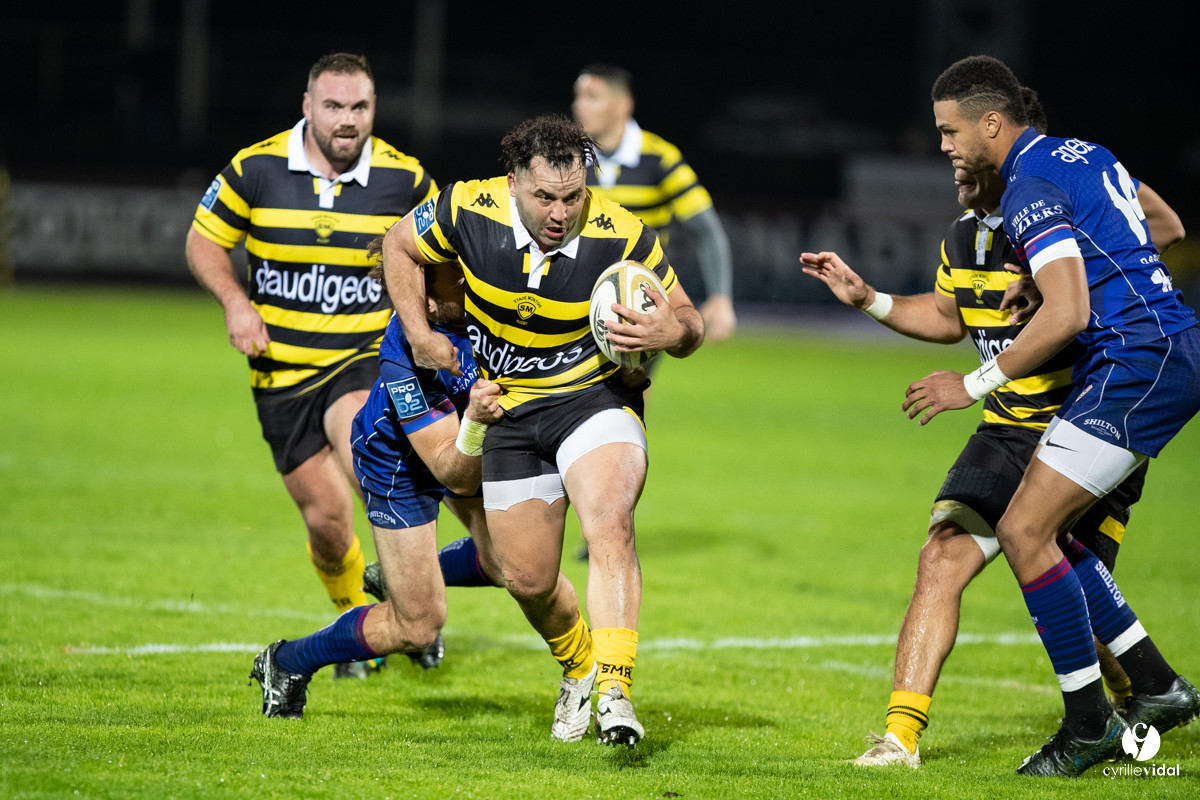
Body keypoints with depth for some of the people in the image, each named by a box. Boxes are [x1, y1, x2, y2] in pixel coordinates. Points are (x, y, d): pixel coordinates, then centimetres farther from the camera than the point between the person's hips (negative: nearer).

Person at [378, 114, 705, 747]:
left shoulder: (622, 237, -21)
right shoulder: (468, 209, -16)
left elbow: (687, 320, -9)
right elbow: (400, 246, 5)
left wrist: (672, 331, -33)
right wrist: (418, 333, -3)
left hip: (597, 395, -3)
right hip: (512, 409, 3)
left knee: (609, 524, -31)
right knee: (527, 580, 7)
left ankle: (615, 690, -36)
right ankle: (579, 668, 38)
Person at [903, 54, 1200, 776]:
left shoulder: (1030, 188, -13)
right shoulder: (1086, 155, 17)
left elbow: (1069, 313, -22)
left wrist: (977, 384, -14)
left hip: (1138, 360, -10)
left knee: (1024, 531, -10)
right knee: (1042, 532, 12)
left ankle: (1089, 724, -6)